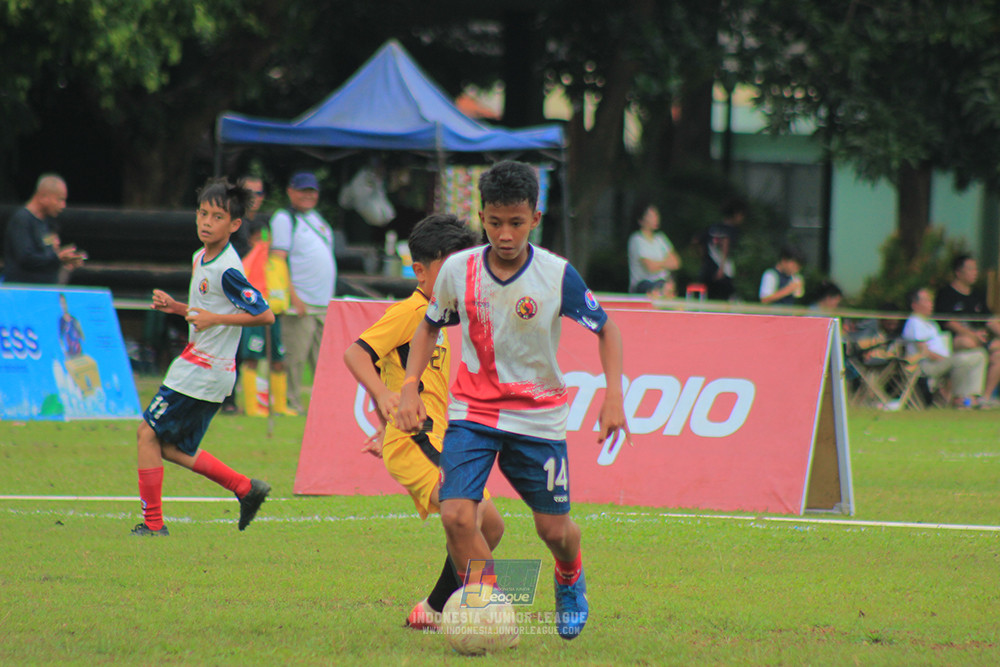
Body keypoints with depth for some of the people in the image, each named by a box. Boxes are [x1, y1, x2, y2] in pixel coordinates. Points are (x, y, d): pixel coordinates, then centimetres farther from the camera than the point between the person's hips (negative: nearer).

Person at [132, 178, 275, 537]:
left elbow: (264, 315, -19)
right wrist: (177, 307, 7)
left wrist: (215, 318, -24)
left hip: (204, 370, -10)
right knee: (172, 447, 15)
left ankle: (152, 522, 1)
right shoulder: (201, 259, 12)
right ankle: (245, 488, 18)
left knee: (149, 432, -5)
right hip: (200, 368, 10)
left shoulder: (227, 271, -18)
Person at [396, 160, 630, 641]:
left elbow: (605, 328, 1)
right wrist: (409, 388, 0)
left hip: (538, 416, 0)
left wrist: (613, 394, -10)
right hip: (473, 411, 1)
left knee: (554, 529, 8)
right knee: (456, 515, -20)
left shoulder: (557, 276, -13)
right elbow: (430, 326, 11)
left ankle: (570, 579, 44)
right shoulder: (457, 271, -8)